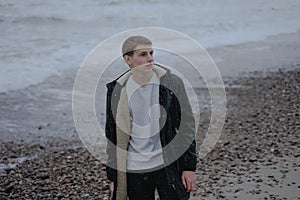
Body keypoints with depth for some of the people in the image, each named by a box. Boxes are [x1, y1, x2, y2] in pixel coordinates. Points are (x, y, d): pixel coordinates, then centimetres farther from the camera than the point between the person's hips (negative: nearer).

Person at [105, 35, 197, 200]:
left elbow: (186, 126, 0)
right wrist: (113, 177, 8)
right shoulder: (117, 91, -1)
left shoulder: (171, 83, -4)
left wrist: (189, 167, -2)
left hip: (168, 165, -1)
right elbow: (112, 136, 7)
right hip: (134, 170, 1)